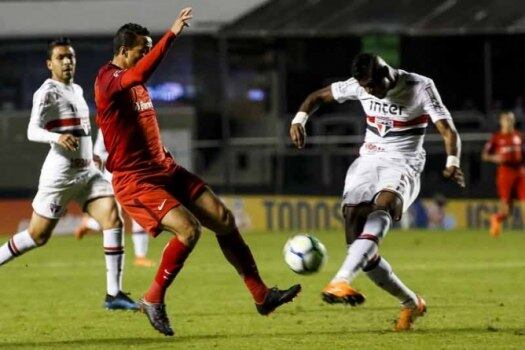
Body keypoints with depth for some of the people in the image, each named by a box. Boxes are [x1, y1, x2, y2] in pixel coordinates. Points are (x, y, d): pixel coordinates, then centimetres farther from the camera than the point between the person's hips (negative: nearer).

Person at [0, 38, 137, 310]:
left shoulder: (77, 90, 16)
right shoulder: (47, 92, -9)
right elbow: (33, 131, -19)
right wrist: (58, 138, -37)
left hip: (87, 171, 7)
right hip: (60, 172, -7)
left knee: (113, 219, -11)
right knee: (38, 235, -2)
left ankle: (114, 294, -12)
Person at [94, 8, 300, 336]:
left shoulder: (133, 81, 14)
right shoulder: (107, 81, -16)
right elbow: (140, 73, -38)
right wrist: (171, 35, -42)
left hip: (164, 170, 9)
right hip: (135, 181, -9)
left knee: (223, 219, 0)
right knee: (188, 229, -25)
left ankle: (261, 295, 6)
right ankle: (154, 300, -6)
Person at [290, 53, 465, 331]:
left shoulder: (420, 87, -9)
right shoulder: (359, 86, 2)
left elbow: (449, 132, -15)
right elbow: (319, 95, 16)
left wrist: (452, 163, -35)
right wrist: (299, 119, -4)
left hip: (402, 166, -5)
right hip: (367, 162, 5)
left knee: (383, 204, -38)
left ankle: (341, 280, -57)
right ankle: (411, 303, 11)